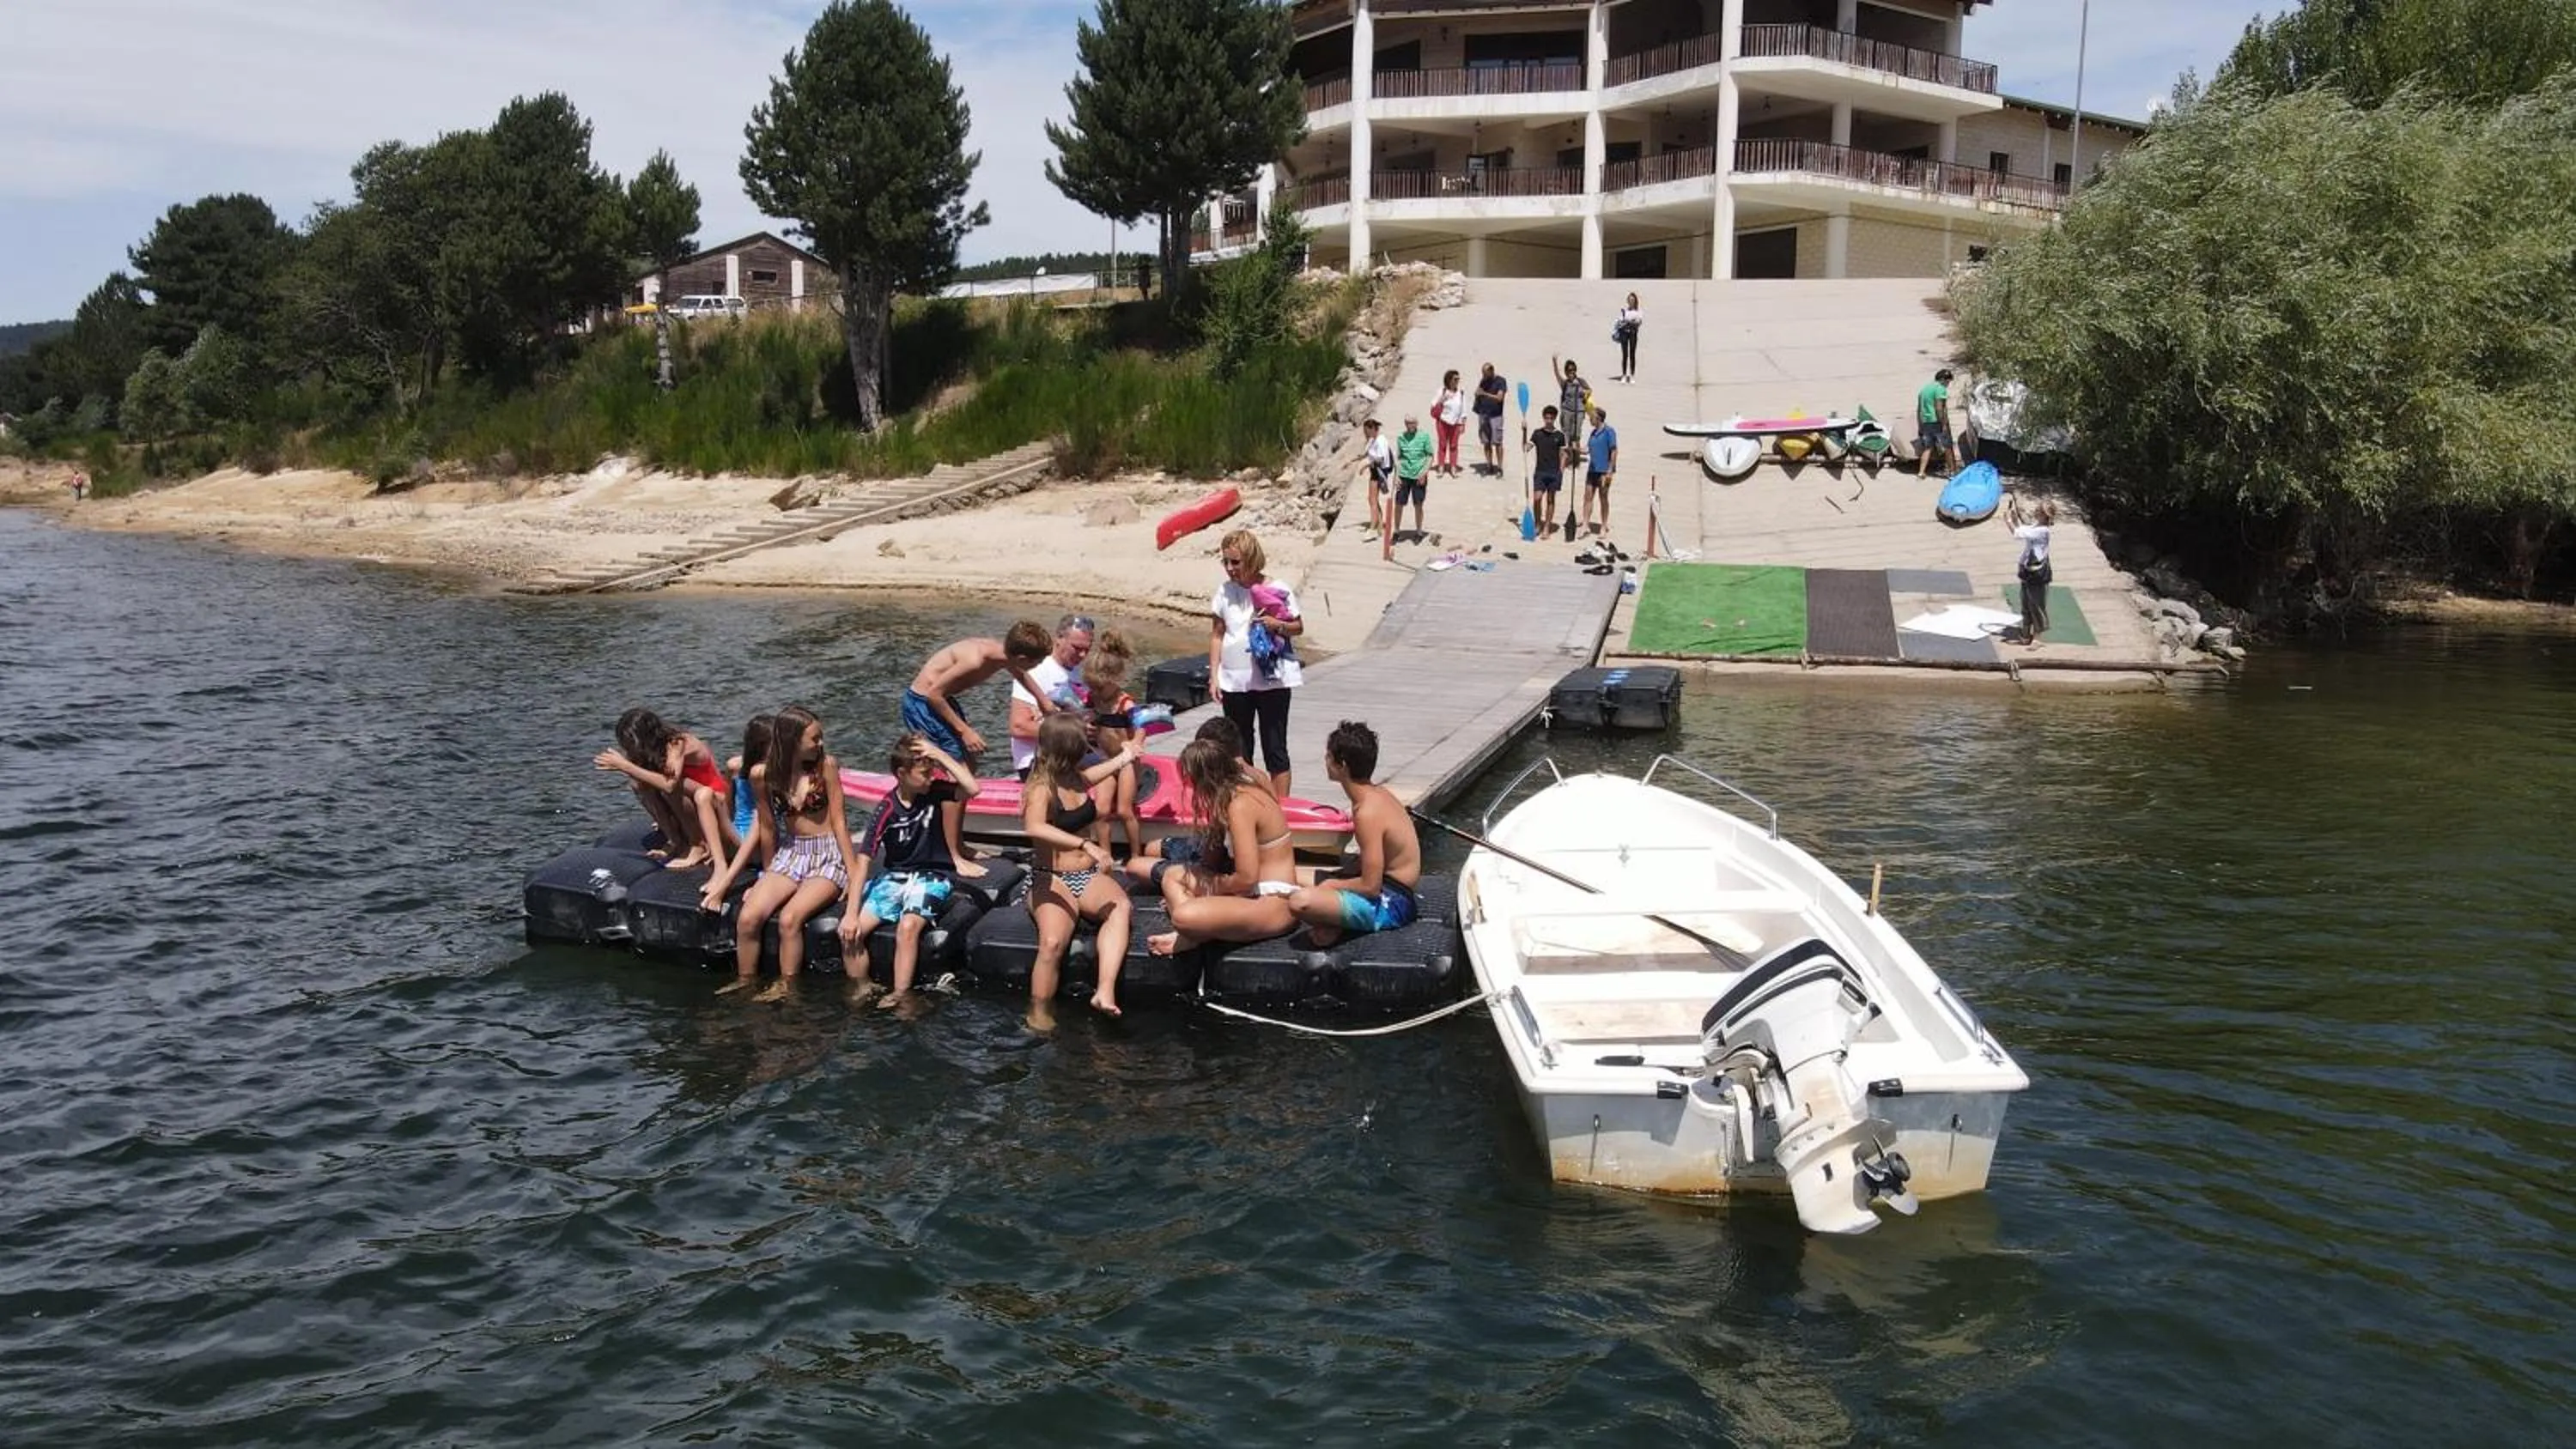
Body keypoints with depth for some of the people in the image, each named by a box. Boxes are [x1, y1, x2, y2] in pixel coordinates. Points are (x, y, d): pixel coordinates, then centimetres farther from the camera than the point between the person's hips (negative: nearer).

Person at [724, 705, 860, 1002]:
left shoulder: (825, 765, -9)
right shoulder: (766, 775, -3)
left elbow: (839, 821, -7)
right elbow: (768, 828, 9)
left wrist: (854, 873, -9)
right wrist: (769, 875, 17)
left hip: (829, 856, -3)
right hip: (791, 854, 4)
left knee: (790, 918, -26)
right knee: (747, 917, -17)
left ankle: (786, 988, -11)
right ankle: (745, 981, 2)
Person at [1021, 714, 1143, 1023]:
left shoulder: (1075, 777, 14)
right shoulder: (1041, 788, -9)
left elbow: (1091, 776, 40)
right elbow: (1035, 827, -29)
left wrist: (1124, 757, 54)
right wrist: (1086, 844, -35)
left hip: (1090, 876, 6)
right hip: (1052, 880, -6)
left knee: (1122, 907, -31)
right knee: (1052, 942, -35)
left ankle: (1105, 992, -44)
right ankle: (1038, 1013, -16)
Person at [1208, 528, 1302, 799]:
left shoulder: (1279, 591, -6)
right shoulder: (1225, 591, 3)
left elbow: (1298, 627, 2)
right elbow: (1217, 635, 6)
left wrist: (1277, 625, -19)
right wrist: (1214, 676, 1)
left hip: (1272, 680, -3)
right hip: (1234, 681, 3)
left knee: (1274, 748, 1)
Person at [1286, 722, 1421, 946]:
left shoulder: (1368, 813, -23)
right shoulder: (1379, 794, 5)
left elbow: (1370, 886, -23)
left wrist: (1329, 885, -7)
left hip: (1389, 905, -10)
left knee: (1300, 902, -32)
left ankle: (1335, 926, -4)